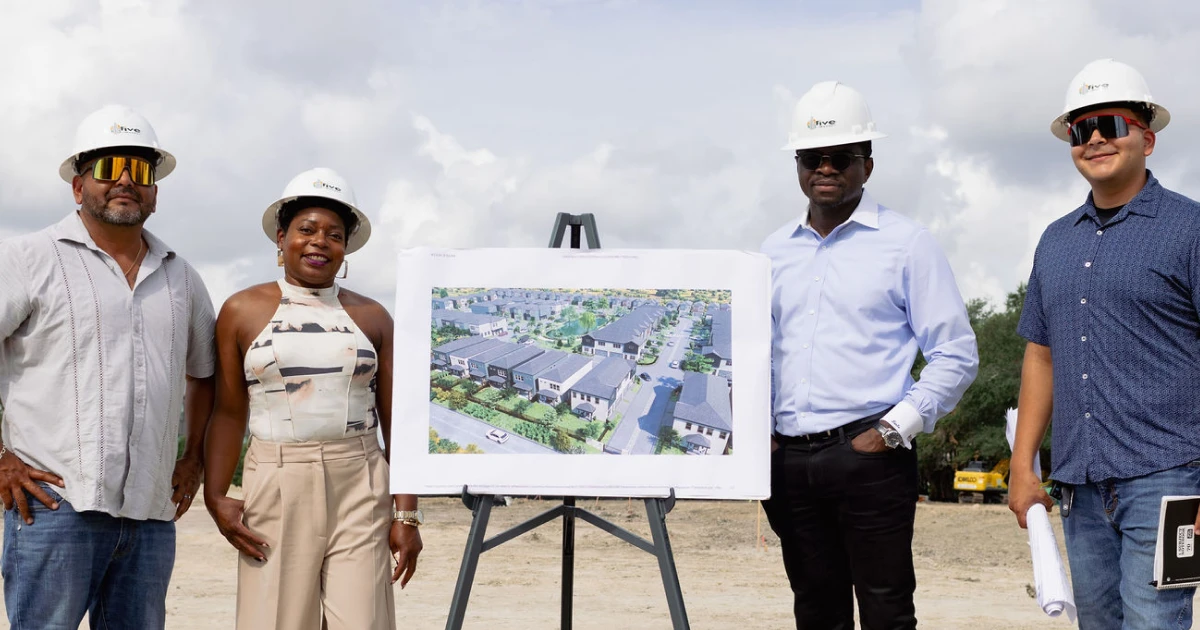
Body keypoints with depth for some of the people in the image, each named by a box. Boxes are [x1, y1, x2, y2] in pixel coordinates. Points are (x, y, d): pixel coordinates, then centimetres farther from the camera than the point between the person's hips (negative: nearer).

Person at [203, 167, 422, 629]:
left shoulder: (372, 317, 7)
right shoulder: (243, 311, 4)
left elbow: (396, 421, 6)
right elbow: (229, 412, 4)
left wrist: (407, 513, 2)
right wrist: (215, 496, -8)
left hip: (360, 490, 1)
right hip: (275, 488, -1)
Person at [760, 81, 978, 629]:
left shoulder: (906, 244, 0)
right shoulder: (774, 251, 15)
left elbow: (956, 354, -2)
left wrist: (894, 429, -10)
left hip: (868, 456, -4)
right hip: (788, 459, 5)